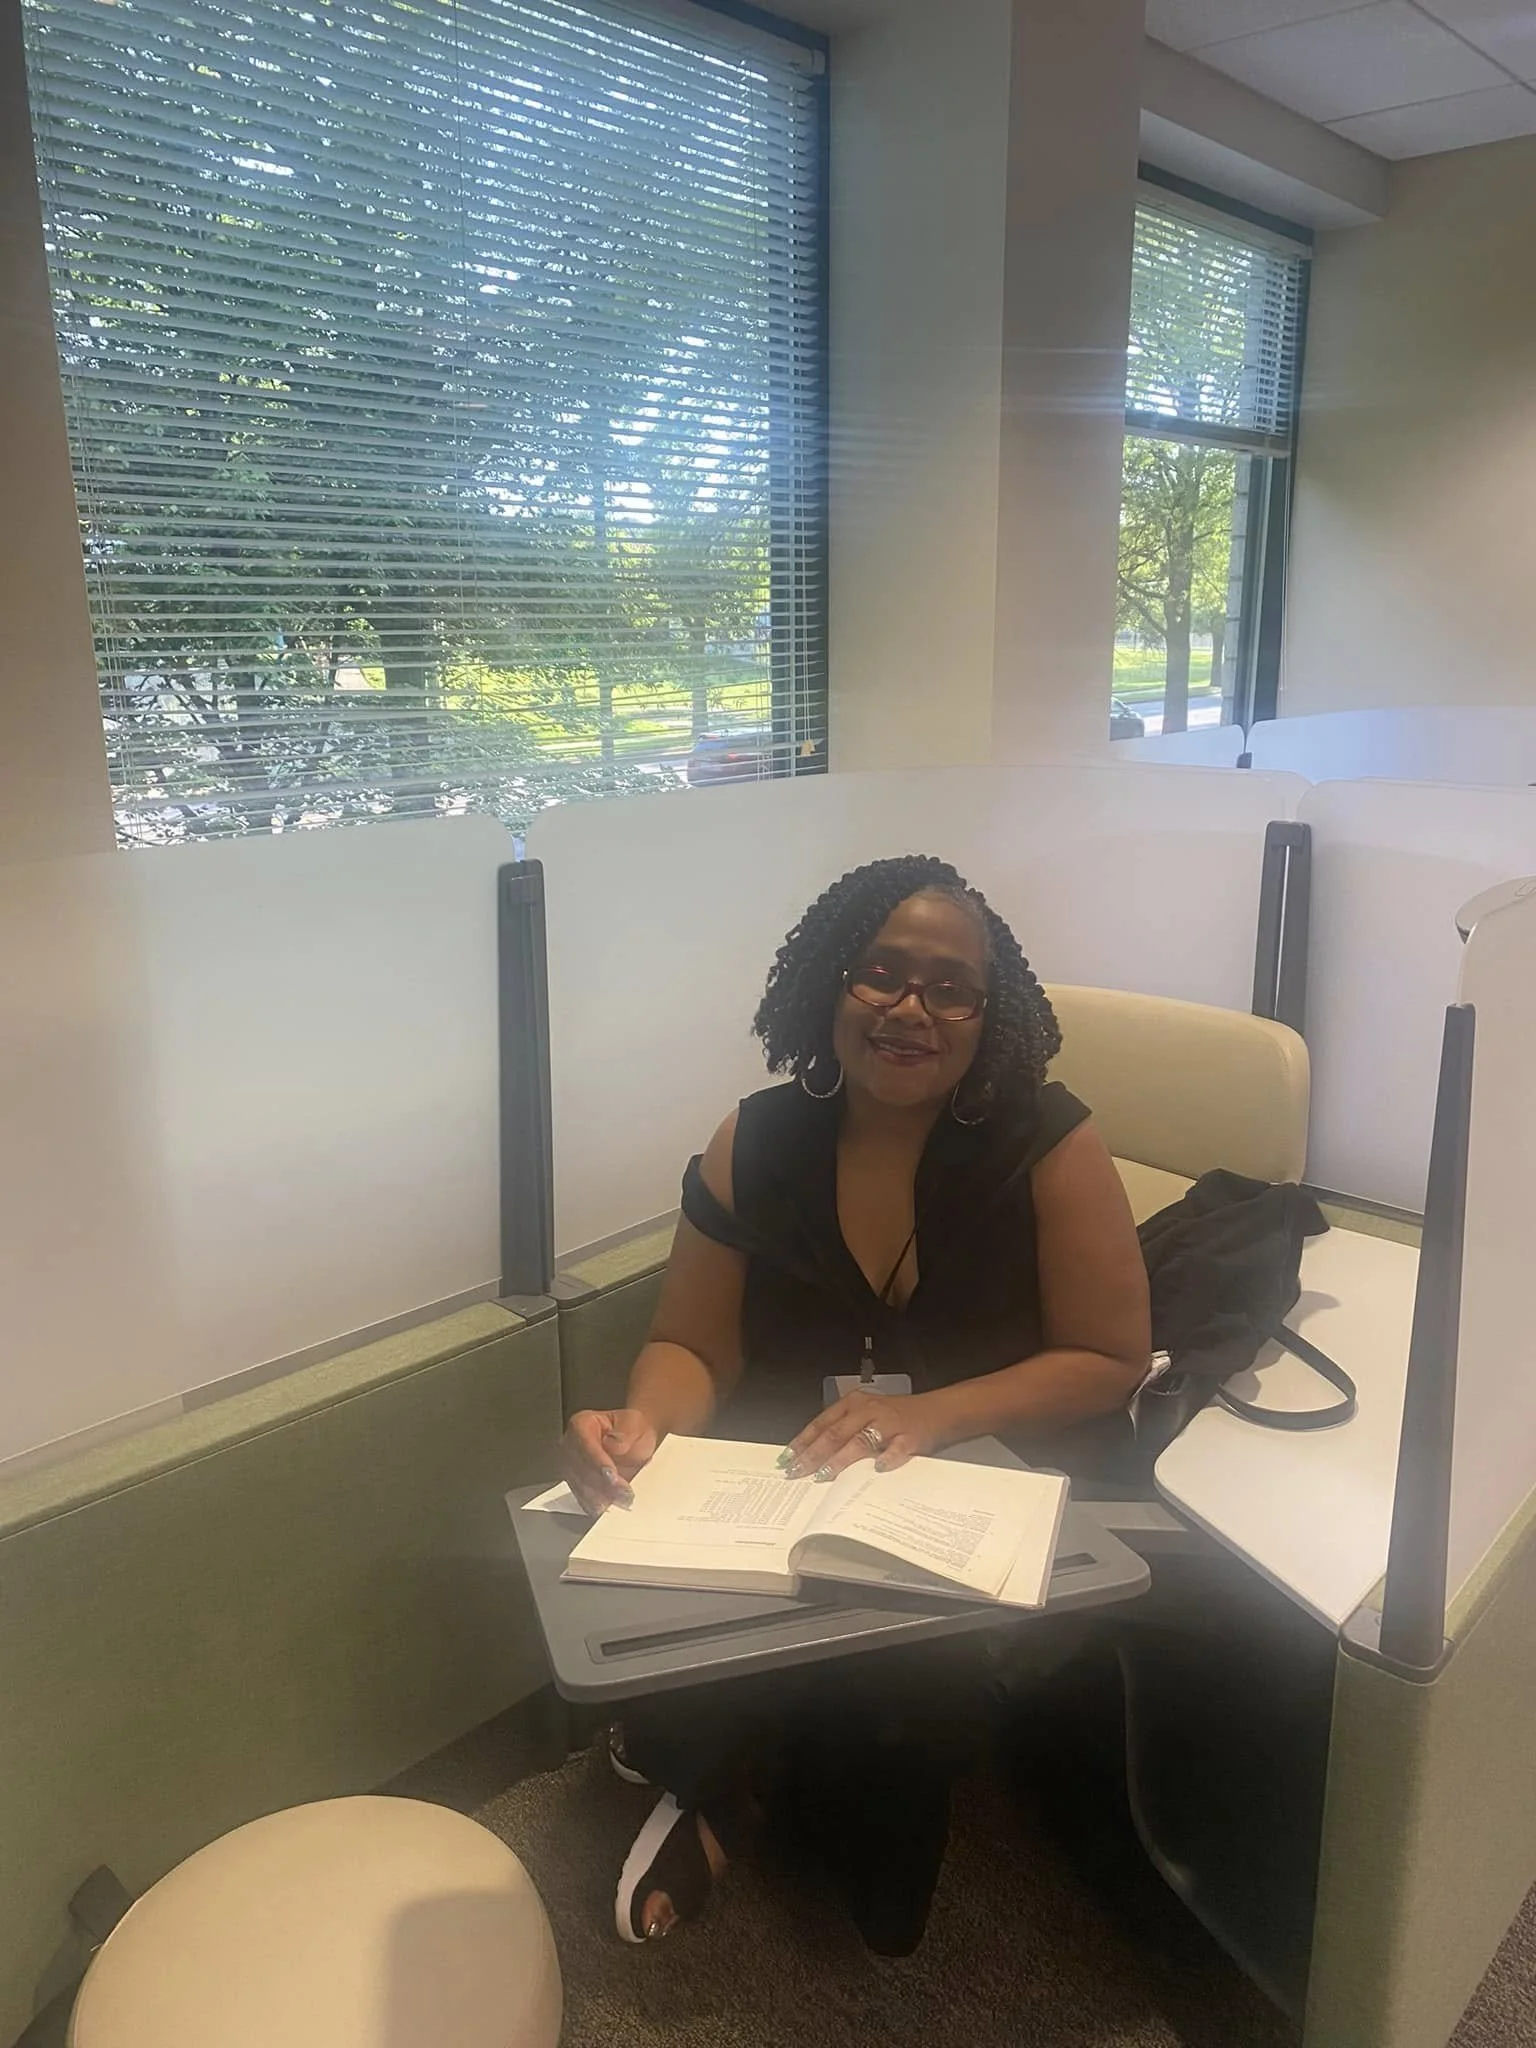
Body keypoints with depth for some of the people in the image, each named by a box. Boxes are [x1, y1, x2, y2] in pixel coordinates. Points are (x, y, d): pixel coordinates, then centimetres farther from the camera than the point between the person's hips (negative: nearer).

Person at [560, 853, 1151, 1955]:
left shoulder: (1049, 1143, -14)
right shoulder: (757, 1144, -6)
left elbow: (1111, 1357, -11)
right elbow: (693, 1347, -2)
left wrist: (929, 1416, -26)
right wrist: (642, 1425, -26)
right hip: (787, 1481, 3)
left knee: (894, 1652, -28)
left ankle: (735, 1798, 7)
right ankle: (723, 1782, 12)